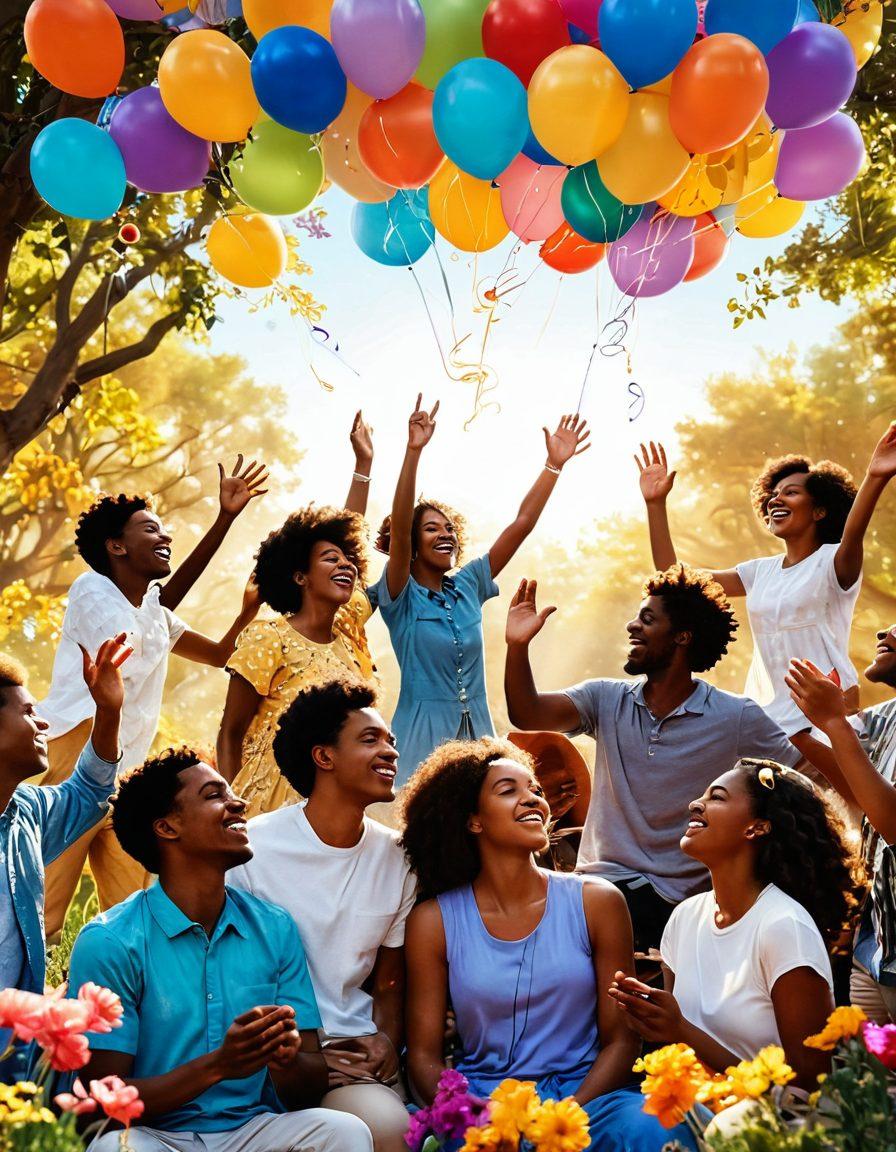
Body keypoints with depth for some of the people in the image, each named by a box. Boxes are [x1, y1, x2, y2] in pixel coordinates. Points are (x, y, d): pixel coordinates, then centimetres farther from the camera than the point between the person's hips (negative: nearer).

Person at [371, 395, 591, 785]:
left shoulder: (468, 585, 8)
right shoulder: (401, 596, -5)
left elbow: (521, 525, 5)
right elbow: (398, 528, -21)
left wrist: (555, 464, 0)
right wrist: (413, 451, -30)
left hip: (476, 730, 5)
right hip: (423, 734, -4)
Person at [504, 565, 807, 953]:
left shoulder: (738, 718, -4)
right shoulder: (606, 699, 4)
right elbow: (527, 714, -9)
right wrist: (518, 645, -22)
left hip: (678, 898, -3)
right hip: (601, 880, 3)